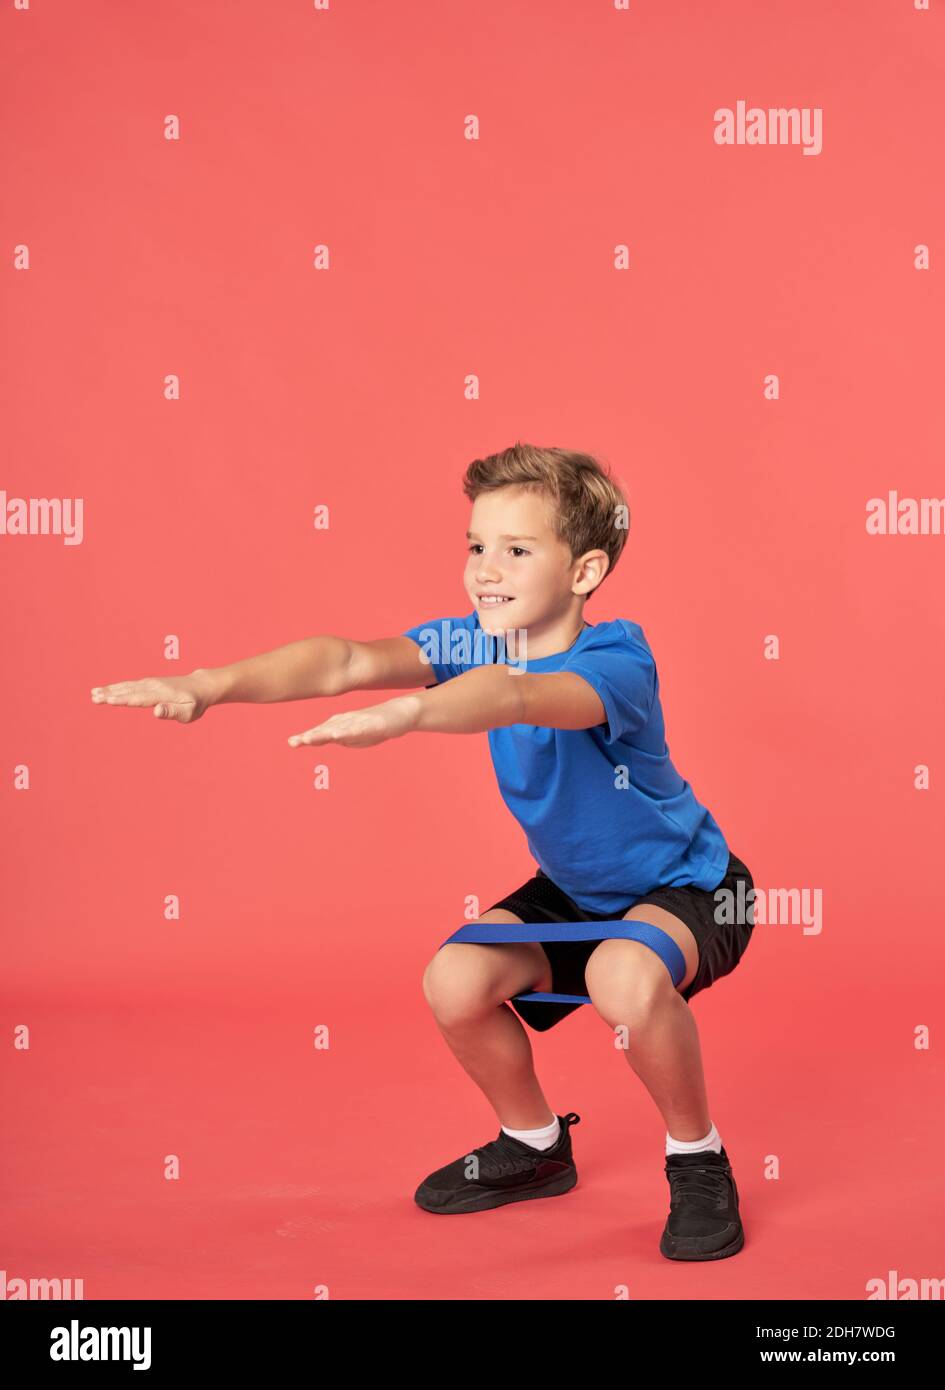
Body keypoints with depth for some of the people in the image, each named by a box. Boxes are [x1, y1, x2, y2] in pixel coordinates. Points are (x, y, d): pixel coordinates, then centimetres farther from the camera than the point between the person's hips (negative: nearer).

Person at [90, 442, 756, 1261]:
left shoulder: (617, 663, -32)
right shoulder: (475, 642, -13)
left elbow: (516, 695, -56)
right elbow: (348, 660, -30)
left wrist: (397, 716, -74)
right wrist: (210, 685, -46)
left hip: (687, 886, -7)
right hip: (574, 888, 7)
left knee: (626, 977, -36)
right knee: (454, 982, -12)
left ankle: (698, 1161, -8)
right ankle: (536, 1145, 17)